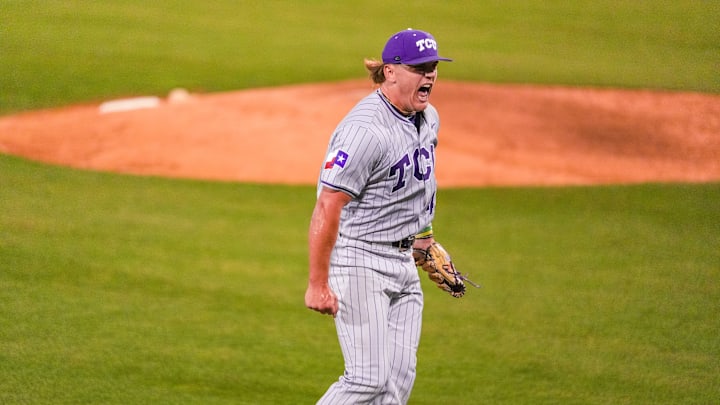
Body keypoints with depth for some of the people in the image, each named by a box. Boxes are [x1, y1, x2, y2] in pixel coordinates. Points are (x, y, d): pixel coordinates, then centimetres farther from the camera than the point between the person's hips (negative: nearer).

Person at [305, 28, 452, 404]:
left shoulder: (428, 119, 7)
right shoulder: (367, 130, -22)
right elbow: (327, 209, -23)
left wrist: (424, 237, 26)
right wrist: (317, 284, -23)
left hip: (403, 261, 9)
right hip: (359, 260, -9)